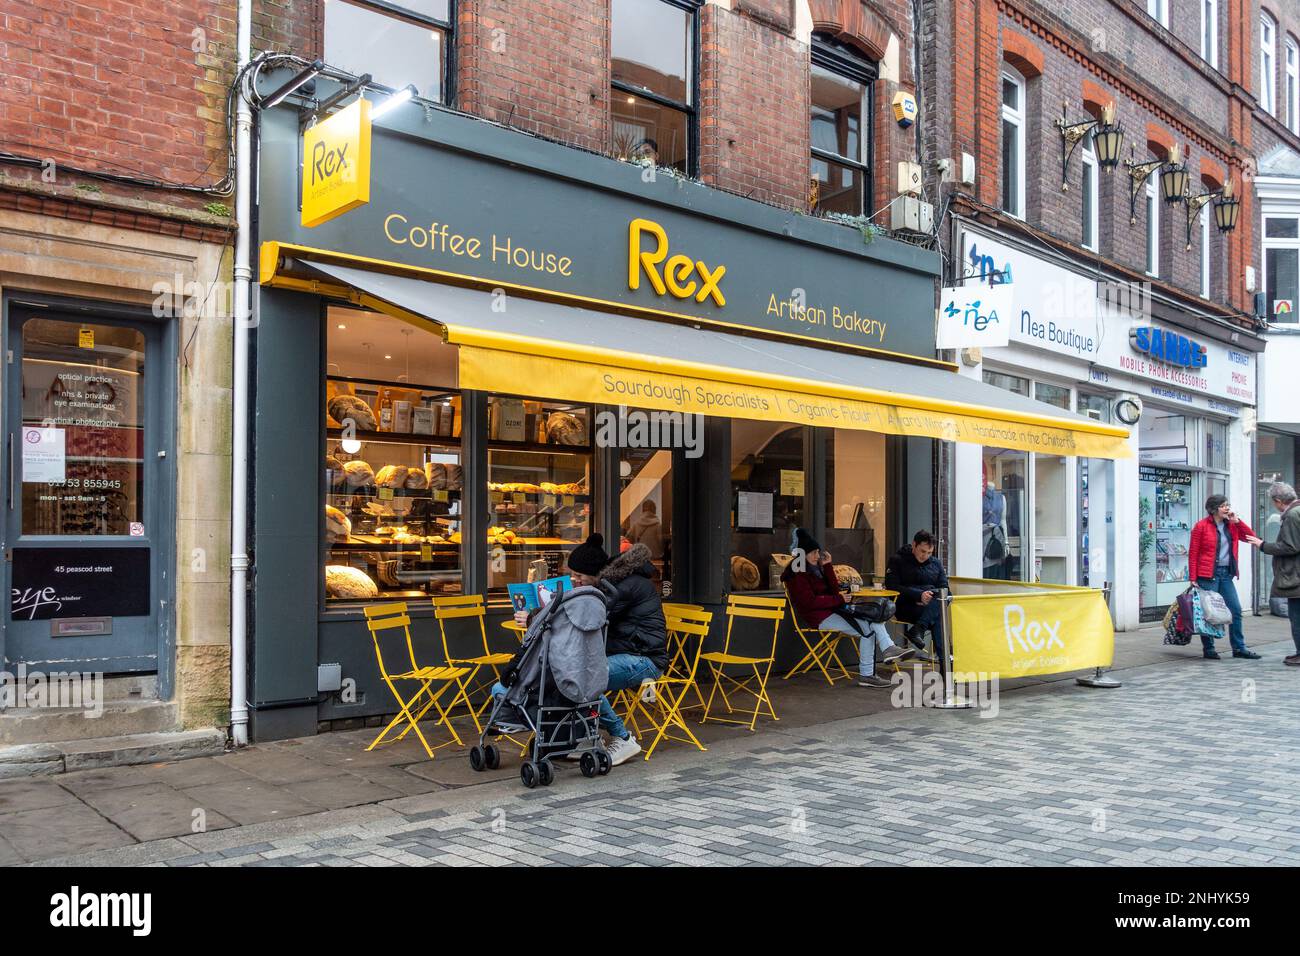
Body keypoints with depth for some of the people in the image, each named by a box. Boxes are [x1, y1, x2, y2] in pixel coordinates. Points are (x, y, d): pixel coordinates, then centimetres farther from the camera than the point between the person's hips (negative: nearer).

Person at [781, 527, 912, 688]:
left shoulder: (816, 567, 15)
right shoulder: (797, 573, -11)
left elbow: (834, 589, 9)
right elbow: (810, 602, -19)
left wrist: (827, 566, -1)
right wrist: (839, 600, -14)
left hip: (829, 610, 9)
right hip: (817, 616, -8)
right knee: (867, 629, -17)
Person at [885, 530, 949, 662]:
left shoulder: (935, 563, 17)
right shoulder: (897, 561, 2)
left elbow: (944, 589, 9)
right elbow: (892, 587, -11)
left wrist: (930, 599, -16)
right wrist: (919, 595, -26)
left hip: (930, 607, 4)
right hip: (905, 609, -4)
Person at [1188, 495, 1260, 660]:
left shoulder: (1231, 525, 12)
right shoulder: (1201, 526, -7)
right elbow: (1193, 554, -7)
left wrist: (1237, 521, -3)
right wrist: (1193, 578, -11)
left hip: (1226, 573, 6)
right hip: (1208, 575, -6)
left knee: (1236, 610, 7)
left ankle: (1239, 648, 16)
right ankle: (1209, 649, 10)